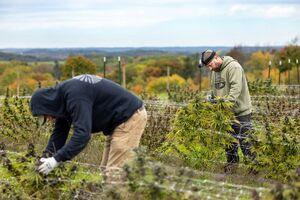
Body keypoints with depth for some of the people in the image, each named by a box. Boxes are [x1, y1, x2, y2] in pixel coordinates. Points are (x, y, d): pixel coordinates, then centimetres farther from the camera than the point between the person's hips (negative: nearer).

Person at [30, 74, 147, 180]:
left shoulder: (75, 96, -27)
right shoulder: (62, 94, 4)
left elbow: (82, 133, -34)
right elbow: (60, 131, 7)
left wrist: (56, 159, -32)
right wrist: (46, 156, -5)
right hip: (119, 120, 10)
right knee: (106, 170, 12)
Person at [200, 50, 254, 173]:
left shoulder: (233, 67, -18)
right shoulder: (214, 71, 10)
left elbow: (236, 88, -28)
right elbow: (214, 88, 19)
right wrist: (212, 97, 0)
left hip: (240, 111, -8)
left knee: (244, 140, -1)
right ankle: (232, 163, 26)